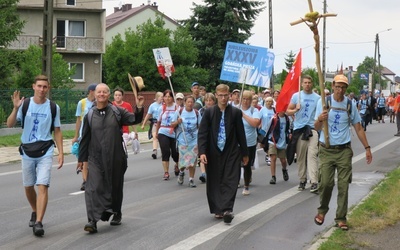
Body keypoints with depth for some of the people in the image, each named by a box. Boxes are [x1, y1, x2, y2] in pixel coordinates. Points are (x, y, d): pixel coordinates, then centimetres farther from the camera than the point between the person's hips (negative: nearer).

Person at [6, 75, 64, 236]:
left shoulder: (53, 107, 0)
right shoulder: (25, 104, -2)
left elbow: (57, 131, 6)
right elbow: (9, 124, -10)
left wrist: (61, 153, 0)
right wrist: (15, 108, -25)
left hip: (45, 152, -2)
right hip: (27, 151, 2)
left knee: (43, 186, -14)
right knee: (28, 186, 14)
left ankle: (38, 222, -17)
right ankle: (35, 212, 39)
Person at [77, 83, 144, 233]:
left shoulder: (117, 111, 3)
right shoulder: (90, 115, 4)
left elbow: (134, 120, -6)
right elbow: (85, 139, 7)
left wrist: (139, 108, -25)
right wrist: (82, 158, 8)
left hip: (115, 157, 1)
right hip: (96, 158, 0)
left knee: (115, 186, 12)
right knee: (94, 187, -12)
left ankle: (116, 213, 33)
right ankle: (93, 220, -16)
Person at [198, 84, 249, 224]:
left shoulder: (236, 112, 0)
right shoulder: (209, 112, 0)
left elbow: (241, 134, 5)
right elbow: (202, 133, -3)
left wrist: (244, 153, 8)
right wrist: (202, 152, -14)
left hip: (231, 152, -1)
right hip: (213, 153, 1)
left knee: (230, 181, -8)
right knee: (215, 182, 7)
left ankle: (227, 209, -11)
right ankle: (217, 210, 17)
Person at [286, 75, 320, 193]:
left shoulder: (317, 98, 6)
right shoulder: (296, 96, 6)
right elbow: (287, 112, 7)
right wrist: (295, 110, -12)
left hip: (312, 129, -1)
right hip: (299, 129, 1)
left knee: (312, 155, -13)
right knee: (301, 156, 6)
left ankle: (314, 182, -18)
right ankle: (302, 180, 18)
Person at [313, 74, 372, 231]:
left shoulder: (350, 105, 2)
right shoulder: (323, 102, -2)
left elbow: (358, 128, 9)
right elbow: (316, 128, -1)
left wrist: (367, 148, 5)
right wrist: (320, 119, -23)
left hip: (344, 150, 1)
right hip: (326, 150, -1)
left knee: (343, 185, 0)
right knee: (326, 182, -8)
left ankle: (341, 218, 9)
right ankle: (322, 211, 17)